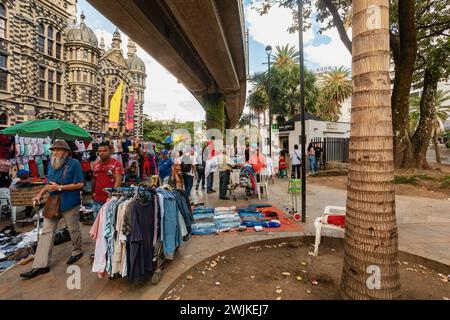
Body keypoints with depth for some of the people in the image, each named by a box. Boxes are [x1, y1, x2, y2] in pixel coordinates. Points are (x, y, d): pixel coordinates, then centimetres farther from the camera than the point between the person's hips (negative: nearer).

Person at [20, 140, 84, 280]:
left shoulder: (74, 163, -13)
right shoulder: (51, 163, 7)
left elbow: (80, 184, -16)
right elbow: (50, 183, 18)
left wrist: (59, 188, -21)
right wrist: (40, 194, 4)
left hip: (69, 203, -6)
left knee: (74, 229, 10)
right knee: (46, 232, 4)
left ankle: (77, 252, 34)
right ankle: (41, 265, 12)